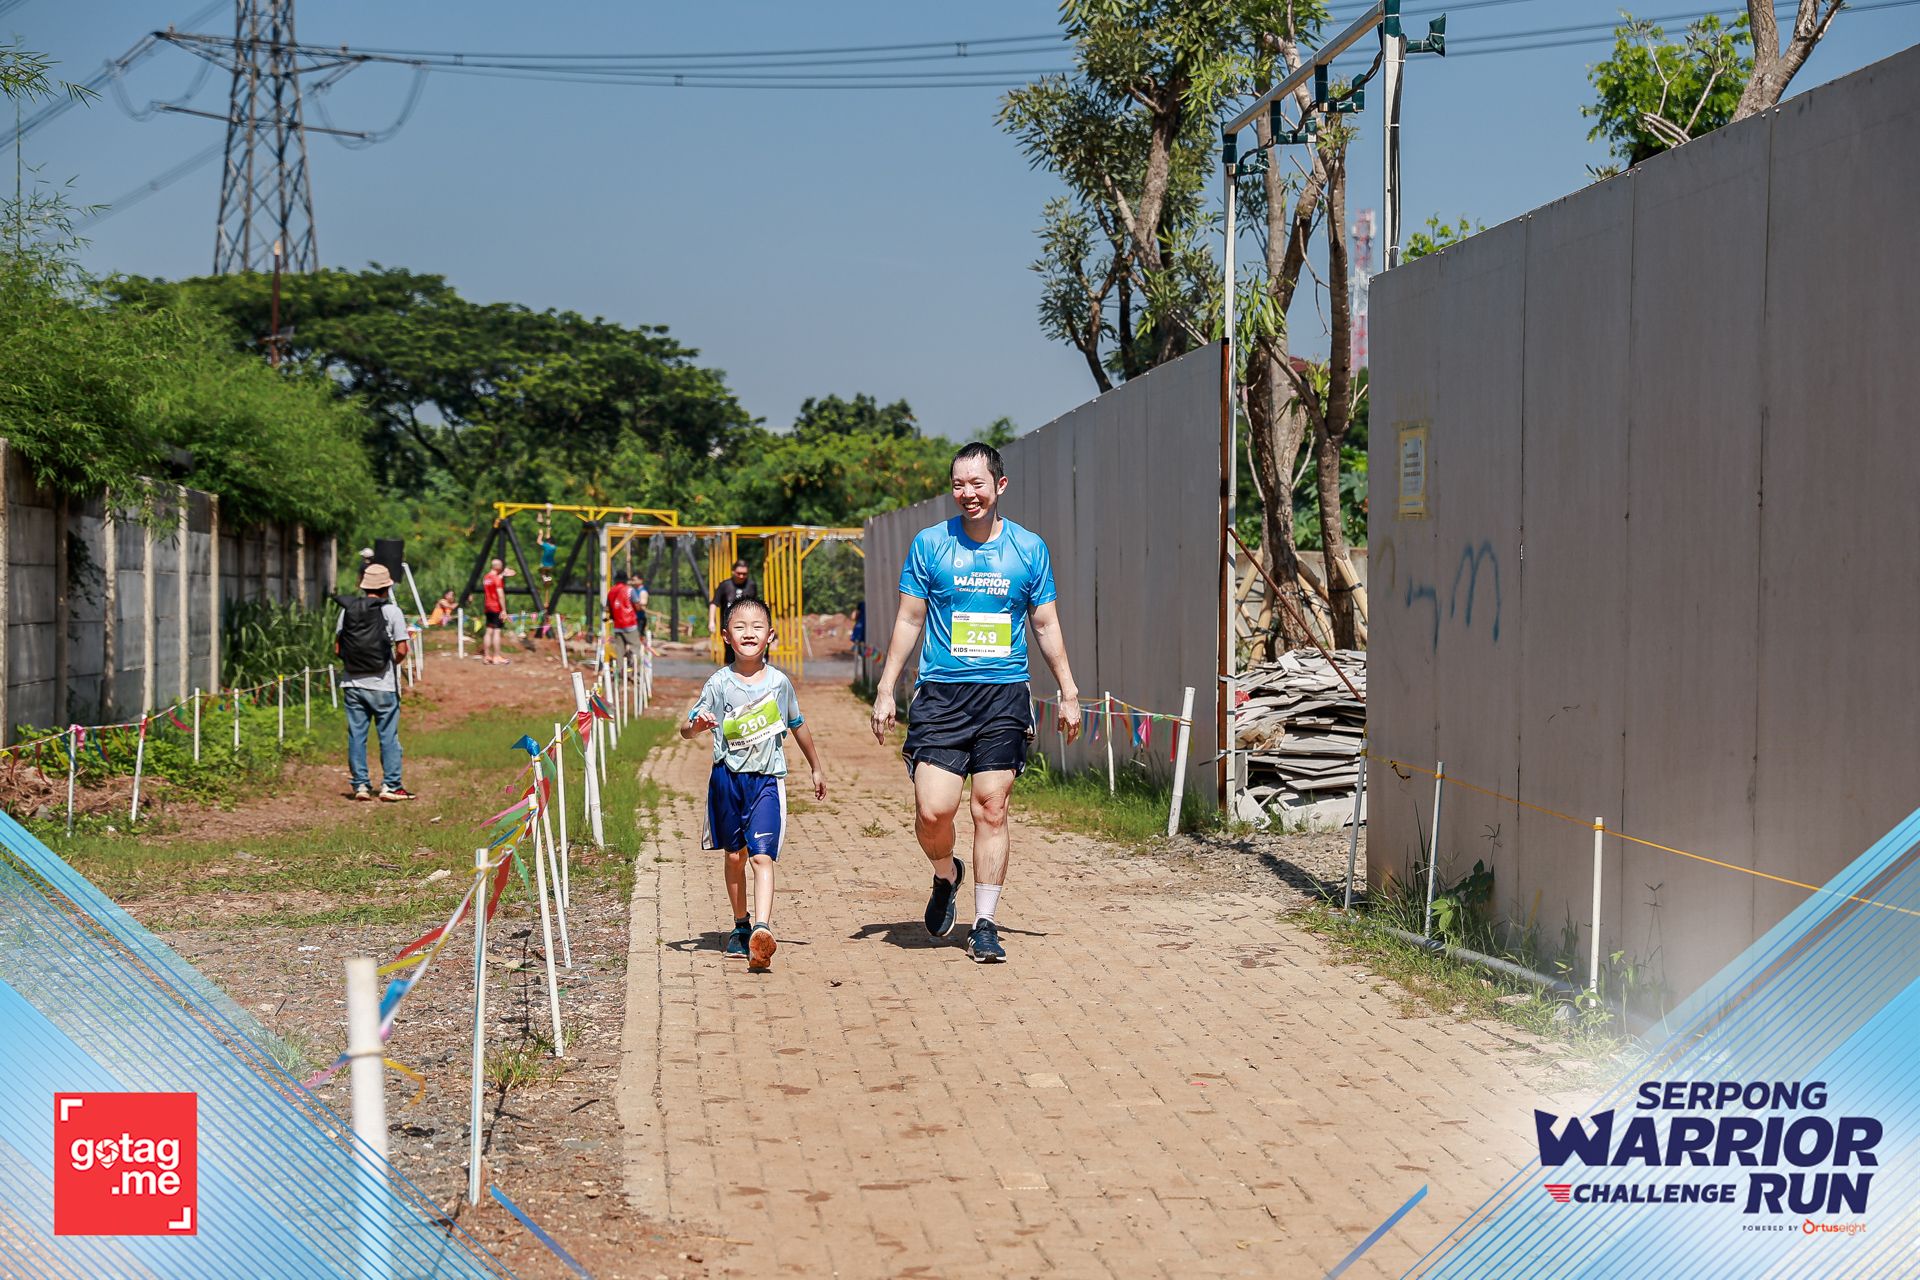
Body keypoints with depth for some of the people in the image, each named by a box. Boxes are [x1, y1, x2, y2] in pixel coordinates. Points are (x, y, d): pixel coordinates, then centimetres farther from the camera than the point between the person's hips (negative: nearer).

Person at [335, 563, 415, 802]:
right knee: (389, 737, 5)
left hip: (352, 684, 3)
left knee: (356, 735, 8)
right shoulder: (391, 611, -6)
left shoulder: (347, 609, 5)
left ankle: (360, 785, 9)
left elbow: (337, 650, 7)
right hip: (383, 685, -3)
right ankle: (390, 785, 6)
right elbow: (401, 650, -9)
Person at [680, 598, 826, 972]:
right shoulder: (719, 683, -4)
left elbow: (798, 726, 15)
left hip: (767, 780, -1)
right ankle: (741, 925, 30)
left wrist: (816, 768, 22)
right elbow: (686, 728, -5)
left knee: (762, 856, -14)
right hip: (728, 777, 1)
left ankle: (762, 930, -27)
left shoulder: (779, 682, 0)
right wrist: (696, 725, -30)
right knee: (735, 855, 12)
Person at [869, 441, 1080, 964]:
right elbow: (909, 621, 8)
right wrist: (885, 691, 4)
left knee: (991, 810, -1)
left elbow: (1046, 626, 13)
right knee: (933, 810, -10)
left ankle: (984, 925, 10)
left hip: (1005, 694, 1)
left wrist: (1069, 692, 10)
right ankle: (946, 876, 23)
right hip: (941, 693, 0)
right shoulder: (929, 544, 4)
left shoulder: (1029, 548, 6)